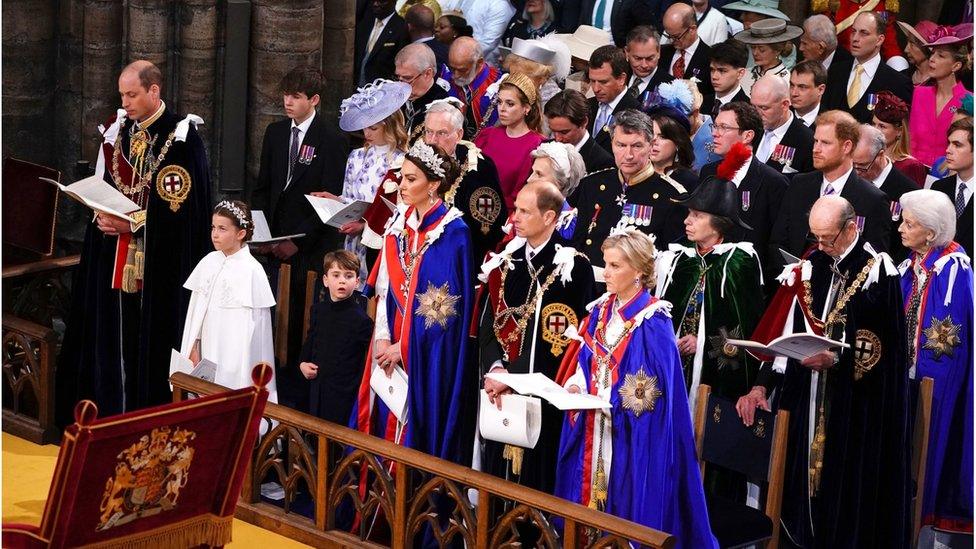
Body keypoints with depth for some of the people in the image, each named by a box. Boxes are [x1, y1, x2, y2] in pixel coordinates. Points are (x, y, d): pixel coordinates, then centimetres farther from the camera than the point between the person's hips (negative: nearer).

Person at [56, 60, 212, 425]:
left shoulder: (181, 136, -10)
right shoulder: (118, 129, 9)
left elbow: (180, 204, -14)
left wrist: (131, 223, -17)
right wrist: (103, 216, -5)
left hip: (158, 261, -6)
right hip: (113, 254, 6)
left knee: (152, 337, -2)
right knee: (113, 335, 7)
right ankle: (112, 417, 16)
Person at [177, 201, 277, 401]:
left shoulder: (251, 270, -12)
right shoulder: (209, 261, 5)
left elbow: (251, 325, -11)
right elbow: (196, 308, 10)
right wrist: (194, 348, 8)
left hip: (234, 355, -5)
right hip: (207, 351, 5)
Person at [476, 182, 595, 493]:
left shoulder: (572, 267, -8)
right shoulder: (506, 261, 11)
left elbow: (558, 337, -13)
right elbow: (488, 321, 8)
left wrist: (511, 375, -14)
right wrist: (494, 368, -10)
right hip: (499, 395, 6)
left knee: (534, 478, -2)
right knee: (497, 467, 9)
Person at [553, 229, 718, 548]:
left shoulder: (652, 322, -14)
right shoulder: (601, 310, 8)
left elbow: (647, 393, -17)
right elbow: (584, 361, 11)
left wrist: (606, 399, -21)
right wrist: (575, 386, -8)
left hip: (632, 437, -7)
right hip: (594, 428, 7)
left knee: (627, 506, -1)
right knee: (590, 488, 12)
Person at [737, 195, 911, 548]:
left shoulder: (878, 270, -9)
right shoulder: (810, 267, 6)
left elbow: (886, 343, -12)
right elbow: (783, 330, 3)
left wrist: (838, 358, -24)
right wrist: (762, 385, -5)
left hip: (862, 401, -5)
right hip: (812, 397, 5)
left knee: (855, 483, 0)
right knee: (812, 474, 9)